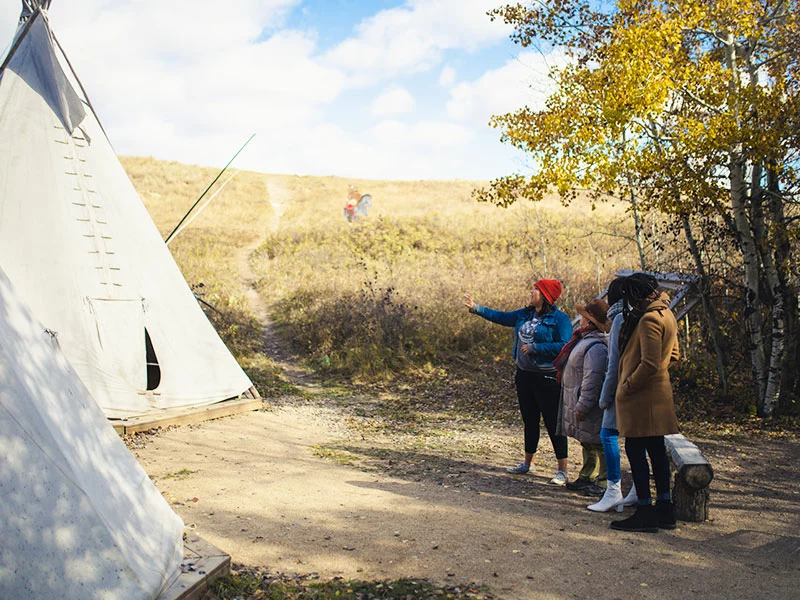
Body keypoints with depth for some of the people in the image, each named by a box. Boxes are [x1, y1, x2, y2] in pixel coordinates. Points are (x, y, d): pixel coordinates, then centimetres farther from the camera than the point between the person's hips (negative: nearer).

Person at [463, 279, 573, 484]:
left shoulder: (559, 319, -13)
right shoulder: (524, 314, 9)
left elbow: (564, 346, -21)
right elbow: (501, 317, 18)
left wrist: (534, 348, -19)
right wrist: (476, 308, 13)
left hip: (547, 378, -7)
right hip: (525, 375, 7)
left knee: (553, 424, -2)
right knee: (529, 421, 18)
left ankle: (562, 471, 6)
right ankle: (528, 463, 32)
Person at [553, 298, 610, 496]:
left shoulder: (596, 347, -24)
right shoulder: (586, 339, 10)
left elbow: (592, 380, -27)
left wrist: (582, 406, -24)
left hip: (591, 406, -11)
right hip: (579, 401, 11)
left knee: (596, 443, -2)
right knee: (588, 444, 19)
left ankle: (604, 482, 6)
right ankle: (587, 478, 31)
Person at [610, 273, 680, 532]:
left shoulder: (649, 319, -19)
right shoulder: (666, 314, 12)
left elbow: (649, 364, -23)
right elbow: (673, 355, 22)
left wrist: (627, 386, -15)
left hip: (641, 395, -10)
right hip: (658, 392, 10)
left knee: (635, 451, -3)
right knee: (656, 450, 14)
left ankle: (645, 512, 0)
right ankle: (664, 508, 21)